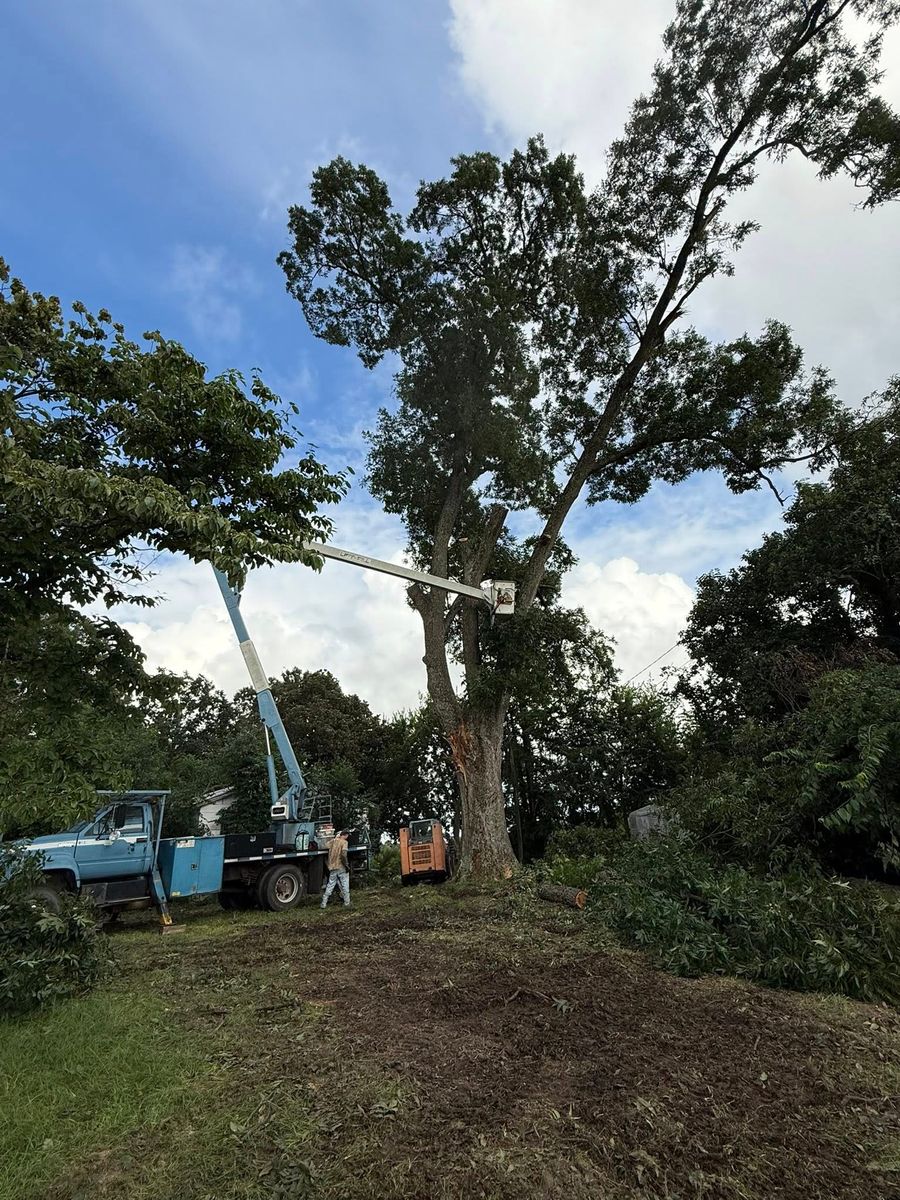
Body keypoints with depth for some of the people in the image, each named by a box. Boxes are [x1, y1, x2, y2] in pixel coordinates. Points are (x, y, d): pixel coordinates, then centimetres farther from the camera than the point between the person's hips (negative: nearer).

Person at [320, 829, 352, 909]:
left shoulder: (333, 840, 5)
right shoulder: (344, 842, -12)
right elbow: (343, 855, -22)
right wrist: (346, 865, -15)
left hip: (332, 867, 6)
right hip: (341, 867, -6)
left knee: (330, 886, 14)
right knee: (345, 886, 7)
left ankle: (323, 903, 14)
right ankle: (347, 903, 11)